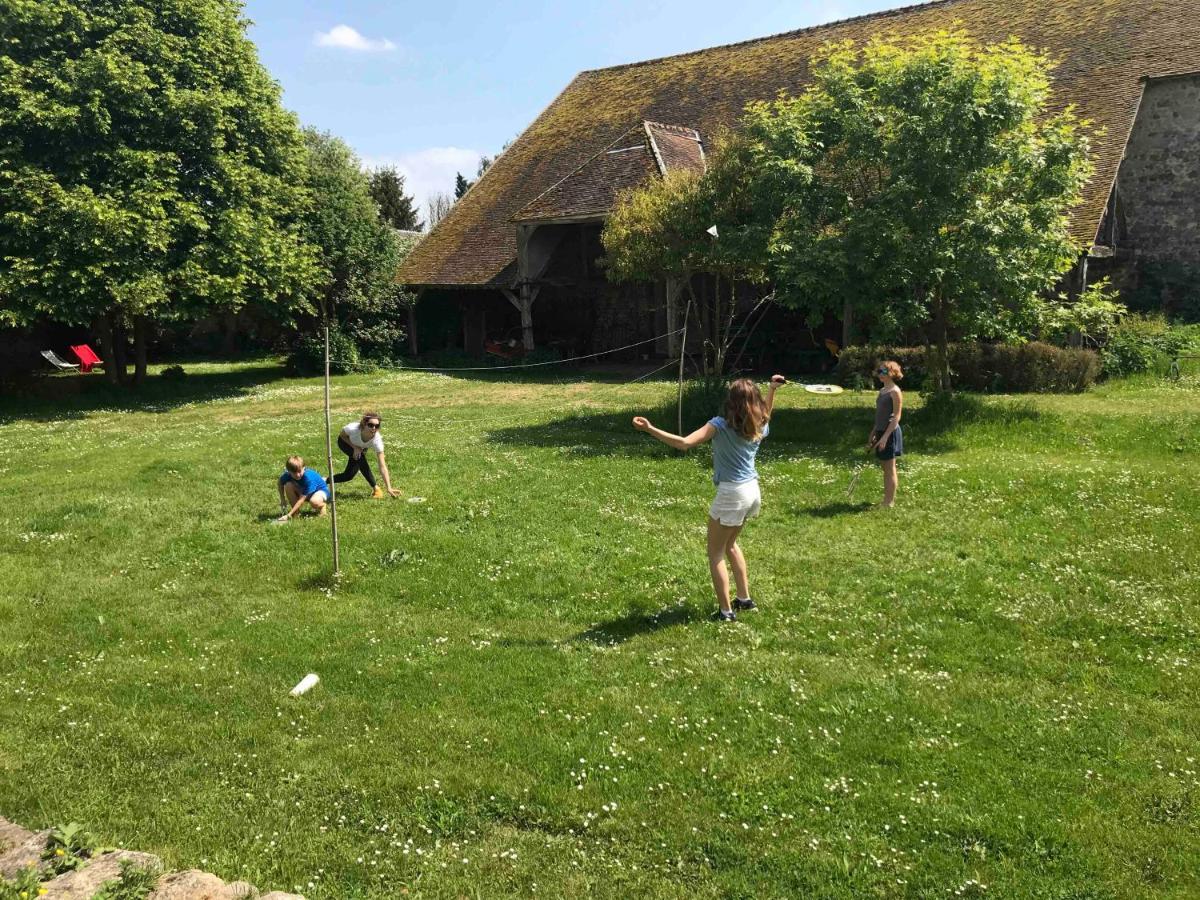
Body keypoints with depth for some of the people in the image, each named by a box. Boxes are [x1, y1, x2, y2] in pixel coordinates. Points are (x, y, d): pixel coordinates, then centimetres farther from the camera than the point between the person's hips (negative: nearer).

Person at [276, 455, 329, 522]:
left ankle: (322, 505, -1)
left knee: (314, 502, -40)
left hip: (321, 490, -6)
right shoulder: (288, 475, -22)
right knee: (288, 485, -22)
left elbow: (301, 499, -37)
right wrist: (282, 500, -4)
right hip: (302, 491, 6)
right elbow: (280, 483, 3)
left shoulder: (308, 478, -37)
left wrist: (288, 515, -40)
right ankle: (296, 511, -6)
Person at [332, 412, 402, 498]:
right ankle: (375, 488, -17)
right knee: (360, 458, -29)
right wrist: (355, 447, -32)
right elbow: (342, 435, -17)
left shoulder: (377, 441, -41)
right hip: (345, 442, -2)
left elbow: (382, 466, -43)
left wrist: (389, 488, -51)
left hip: (361, 447, 2)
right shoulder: (353, 428, -44)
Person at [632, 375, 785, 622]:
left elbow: (684, 443, -29)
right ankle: (745, 599, 35)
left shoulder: (721, 425, -17)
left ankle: (726, 611, 6)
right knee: (730, 545, 28)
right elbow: (765, 414, 31)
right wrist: (772, 389, 36)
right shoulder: (759, 426, 3)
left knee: (716, 554, 6)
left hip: (731, 495, -7)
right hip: (752, 491, 7)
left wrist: (650, 429, -32)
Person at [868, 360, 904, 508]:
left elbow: (896, 416, -17)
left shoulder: (895, 392, -13)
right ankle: (887, 499, 20)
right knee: (885, 468, 13)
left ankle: (889, 503, 2)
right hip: (881, 432, 9)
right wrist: (873, 434, 19)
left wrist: (885, 436, -22)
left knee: (890, 468, -3)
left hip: (890, 433, -9)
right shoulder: (882, 390, 13)